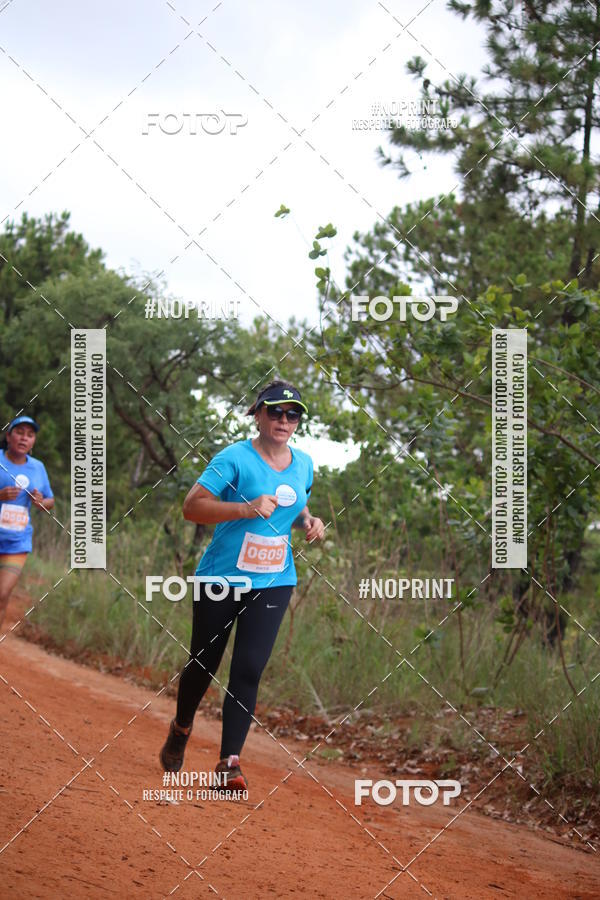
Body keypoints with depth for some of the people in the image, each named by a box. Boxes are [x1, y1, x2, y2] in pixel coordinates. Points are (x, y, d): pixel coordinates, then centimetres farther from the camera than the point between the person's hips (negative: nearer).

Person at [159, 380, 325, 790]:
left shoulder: (303, 464, 6)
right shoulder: (234, 459, -13)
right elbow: (192, 506, -18)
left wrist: (309, 522, 3)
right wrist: (246, 509, -29)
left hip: (273, 583, 3)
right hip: (221, 579, -3)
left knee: (249, 669, -7)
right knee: (205, 662, 9)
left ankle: (230, 761, -4)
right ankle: (181, 729, 38)